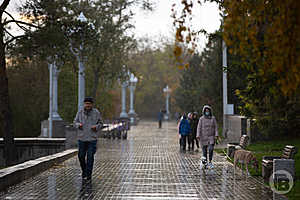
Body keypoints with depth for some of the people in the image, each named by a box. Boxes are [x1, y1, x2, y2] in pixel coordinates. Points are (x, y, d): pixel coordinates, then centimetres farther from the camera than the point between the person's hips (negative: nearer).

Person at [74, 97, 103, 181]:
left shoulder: (96, 113, -1)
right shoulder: (80, 112, 1)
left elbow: (100, 123, 7)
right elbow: (75, 122, 10)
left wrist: (96, 127, -13)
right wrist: (78, 125, -12)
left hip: (92, 138, -2)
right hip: (82, 138, 2)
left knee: (90, 157, -4)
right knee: (81, 156, 5)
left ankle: (88, 175, 2)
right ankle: (84, 170, 30)